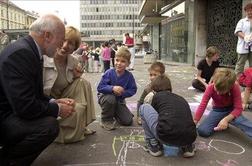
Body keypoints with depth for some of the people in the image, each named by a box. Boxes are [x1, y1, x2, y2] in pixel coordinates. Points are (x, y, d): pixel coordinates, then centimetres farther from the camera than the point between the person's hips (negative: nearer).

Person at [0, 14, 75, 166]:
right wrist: (57, 109, -14)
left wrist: (54, 102, -3)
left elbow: (34, 94, 12)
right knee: (49, 125, -26)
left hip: (13, 110, 10)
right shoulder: (19, 53, -25)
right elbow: (24, 106, -29)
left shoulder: (31, 50, 6)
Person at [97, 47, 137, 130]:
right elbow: (100, 88, -24)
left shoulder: (129, 76, -16)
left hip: (119, 100, 3)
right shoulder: (109, 73, -22)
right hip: (106, 97, -2)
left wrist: (122, 93, -27)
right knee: (111, 99, -39)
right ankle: (106, 120, -12)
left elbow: (133, 90, -12)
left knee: (128, 121, -5)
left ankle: (115, 112, 27)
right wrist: (112, 88, -37)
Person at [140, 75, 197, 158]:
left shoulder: (156, 96, 16)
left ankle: (153, 146, 18)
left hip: (166, 138, -5)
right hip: (189, 139, 6)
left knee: (143, 107, 18)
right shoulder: (182, 99, 29)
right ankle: (188, 147, 19)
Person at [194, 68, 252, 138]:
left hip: (231, 110, -1)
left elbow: (238, 108, -23)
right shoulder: (210, 88, -22)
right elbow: (202, 105, -23)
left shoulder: (235, 88, -24)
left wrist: (226, 119, -40)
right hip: (217, 110, 2)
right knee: (202, 131, -20)